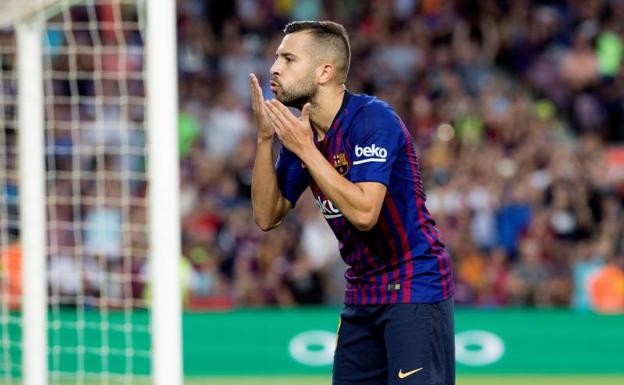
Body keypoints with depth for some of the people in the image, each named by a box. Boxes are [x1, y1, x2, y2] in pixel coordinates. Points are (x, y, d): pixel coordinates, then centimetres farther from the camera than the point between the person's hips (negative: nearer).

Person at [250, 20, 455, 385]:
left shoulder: (374, 119, -18)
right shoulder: (300, 130, 6)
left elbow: (364, 212, -27)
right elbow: (267, 216, 4)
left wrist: (306, 149, -23)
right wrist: (265, 138, -6)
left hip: (415, 288, -8)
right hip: (362, 296, 8)